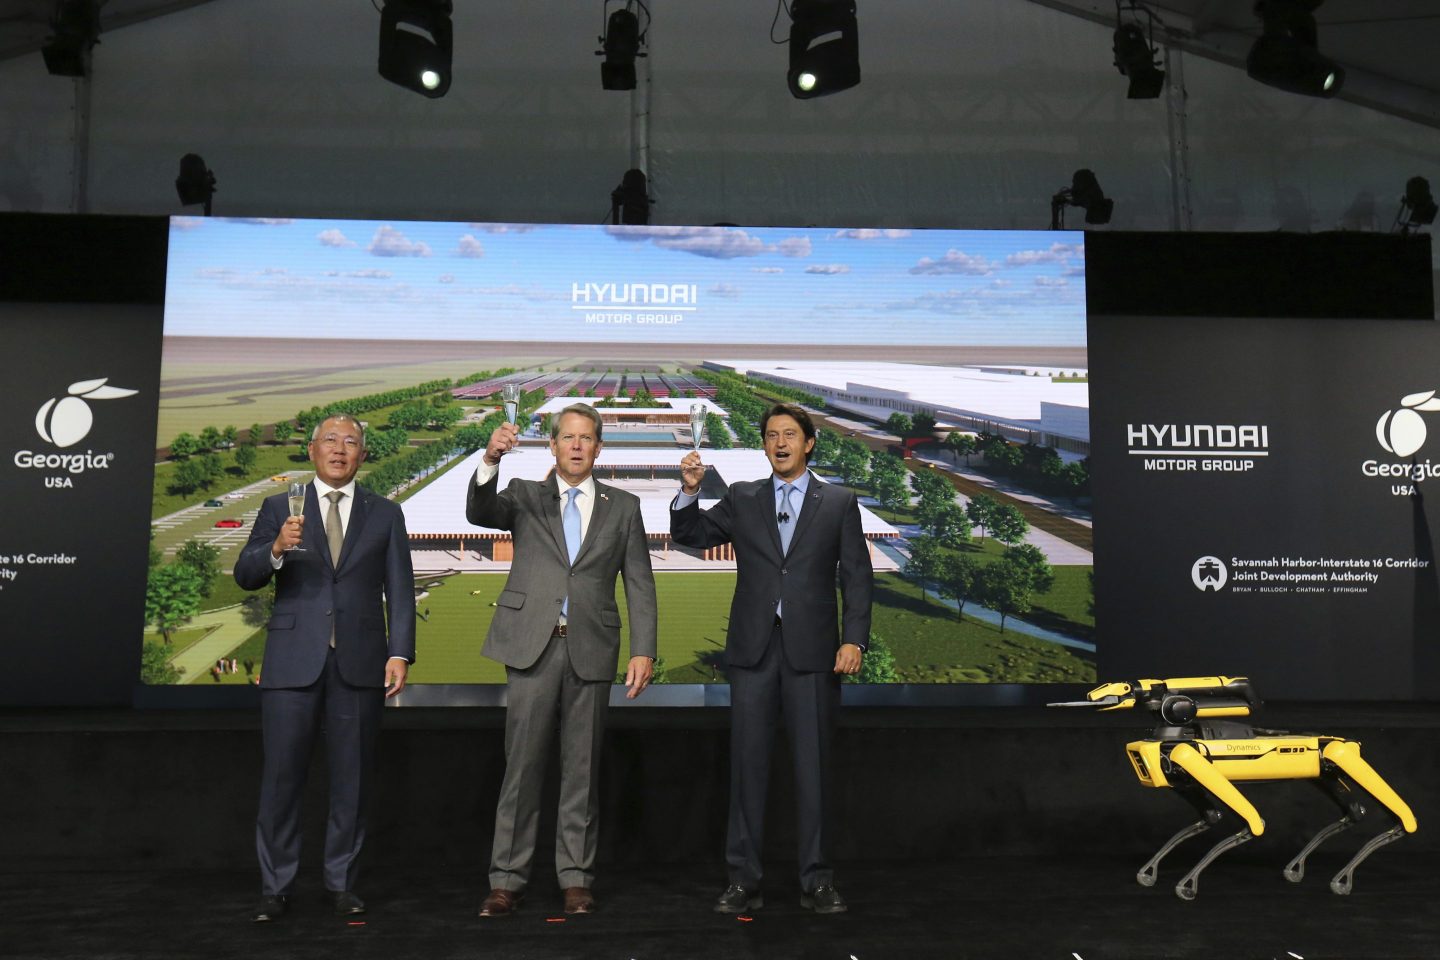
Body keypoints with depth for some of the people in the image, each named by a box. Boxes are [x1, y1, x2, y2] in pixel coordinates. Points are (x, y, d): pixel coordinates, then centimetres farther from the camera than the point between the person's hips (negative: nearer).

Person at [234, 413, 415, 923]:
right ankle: (275, 887, 14)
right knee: (281, 776, 1)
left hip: (359, 663, 1)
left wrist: (400, 653, -5)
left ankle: (342, 882, 19)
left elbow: (399, 590, 6)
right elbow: (245, 575, 0)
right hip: (293, 662, 0)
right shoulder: (279, 508, 9)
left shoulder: (385, 514, 10)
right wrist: (276, 549, -21)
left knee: (352, 778, 7)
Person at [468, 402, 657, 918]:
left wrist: (643, 650, -3)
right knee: (522, 764, 1)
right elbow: (480, 513, -10)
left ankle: (576, 878, 17)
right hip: (532, 645, -1)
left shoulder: (623, 507, 11)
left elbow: (639, 584, 7)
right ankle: (507, 879, 11)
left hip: (591, 649, 1)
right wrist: (490, 461, -27)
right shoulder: (525, 495, 10)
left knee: (582, 768, 7)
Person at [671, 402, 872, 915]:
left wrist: (854, 639, -8)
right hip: (753, 648, 1)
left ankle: (816, 882, 15)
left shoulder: (839, 502, 6)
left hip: (812, 648, -1)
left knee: (813, 767, 5)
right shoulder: (742, 499, 10)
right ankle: (744, 880, 14)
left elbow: (857, 576, 2)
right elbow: (691, 536, 7)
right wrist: (689, 490, -11)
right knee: (747, 765, 5)